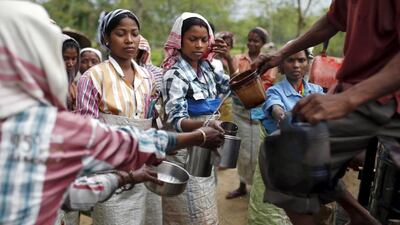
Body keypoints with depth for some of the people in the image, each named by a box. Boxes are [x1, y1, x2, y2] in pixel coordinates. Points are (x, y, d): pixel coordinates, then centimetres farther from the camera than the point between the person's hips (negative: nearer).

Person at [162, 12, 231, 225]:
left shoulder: (206, 68, 4)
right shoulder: (175, 74, -17)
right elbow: (177, 120, -25)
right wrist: (206, 123, -43)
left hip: (204, 150, 7)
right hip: (185, 152, -7)